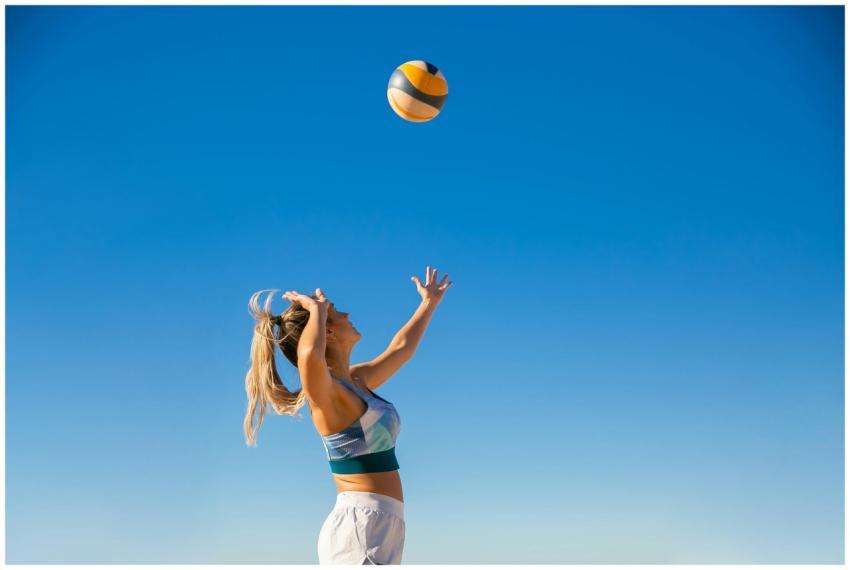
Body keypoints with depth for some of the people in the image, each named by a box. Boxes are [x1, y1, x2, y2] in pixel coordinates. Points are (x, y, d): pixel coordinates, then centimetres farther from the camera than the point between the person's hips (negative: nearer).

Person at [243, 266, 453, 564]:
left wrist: (430, 302, 43)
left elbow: (401, 348, 32)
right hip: (361, 526, -9)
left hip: (376, 526, 9)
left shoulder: (356, 381, 14)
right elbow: (309, 356, -38)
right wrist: (317, 308, -19)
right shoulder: (324, 390, -13)